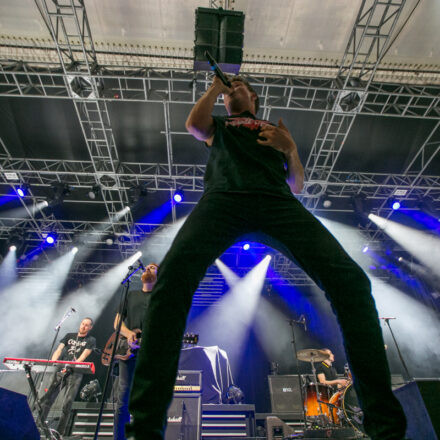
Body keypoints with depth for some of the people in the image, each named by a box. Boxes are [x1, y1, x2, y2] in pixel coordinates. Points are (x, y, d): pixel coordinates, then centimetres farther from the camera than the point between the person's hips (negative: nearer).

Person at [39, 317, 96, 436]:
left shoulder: (91, 340, 6)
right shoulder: (69, 336, 18)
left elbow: (83, 357, -5)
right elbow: (59, 350, 9)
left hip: (75, 373, -3)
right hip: (60, 370, 3)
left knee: (67, 404, -6)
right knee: (46, 399, -3)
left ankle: (60, 432, 5)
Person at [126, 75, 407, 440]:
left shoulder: (275, 129, 37)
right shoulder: (217, 125, 38)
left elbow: (297, 185, 28)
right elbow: (193, 124, 13)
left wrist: (290, 149, 9)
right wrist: (215, 87, 29)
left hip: (278, 201, 1)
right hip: (224, 196, 0)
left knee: (350, 279, -21)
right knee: (174, 273, -29)